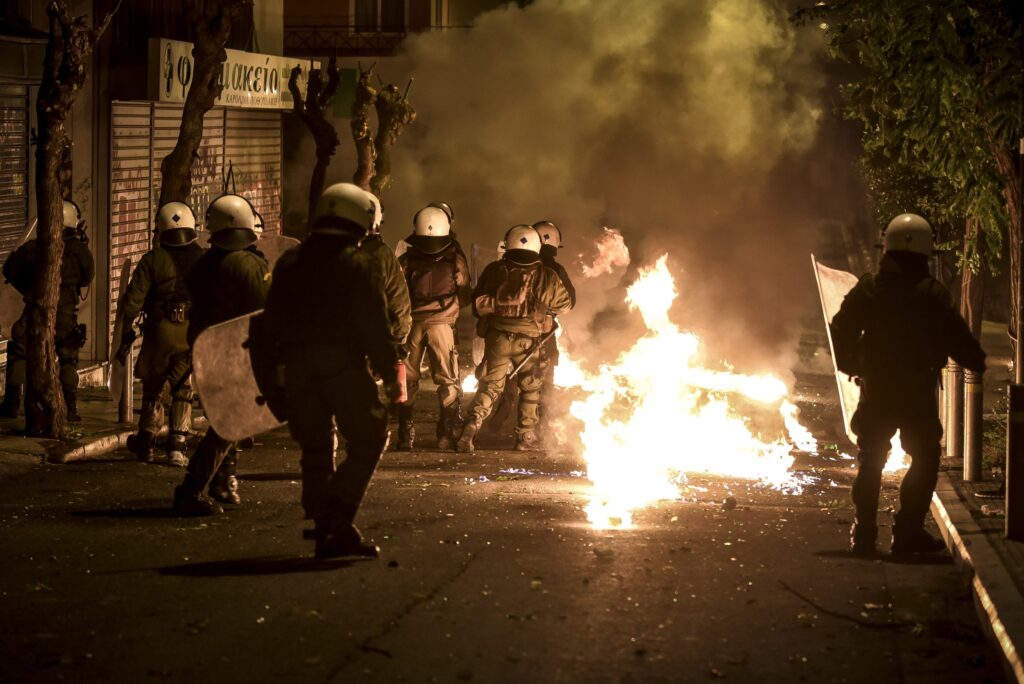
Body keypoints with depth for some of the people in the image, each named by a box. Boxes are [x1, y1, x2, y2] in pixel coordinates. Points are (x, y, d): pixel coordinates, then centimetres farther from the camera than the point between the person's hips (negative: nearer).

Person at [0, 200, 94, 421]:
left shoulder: (34, 247, -7)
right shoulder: (79, 251, -7)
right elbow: (87, 278, 9)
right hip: (66, 314, 1)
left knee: (19, 355, 12)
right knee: (68, 361, 15)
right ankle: (71, 408, 9)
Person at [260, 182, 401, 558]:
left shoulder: (289, 262, 13)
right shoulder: (359, 264, -6)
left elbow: (271, 321, 15)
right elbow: (376, 327, -10)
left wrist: (271, 372, 22)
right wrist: (390, 373, -5)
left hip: (297, 362, 6)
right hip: (343, 363, -6)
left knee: (315, 448, 12)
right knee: (367, 441, 2)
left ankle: (324, 528, 10)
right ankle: (338, 522, -13)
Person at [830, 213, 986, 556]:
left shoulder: (868, 289, -1)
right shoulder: (932, 295, -10)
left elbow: (840, 332, 2)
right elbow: (957, 339, -8)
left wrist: (850, 366, 18)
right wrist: (977, 362, 11)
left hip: (875, 389, 3)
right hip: (918, 393, -3)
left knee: (870, 461, 13)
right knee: (925, 459, 9)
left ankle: (864, 533, 11)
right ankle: (908, 532, 3)